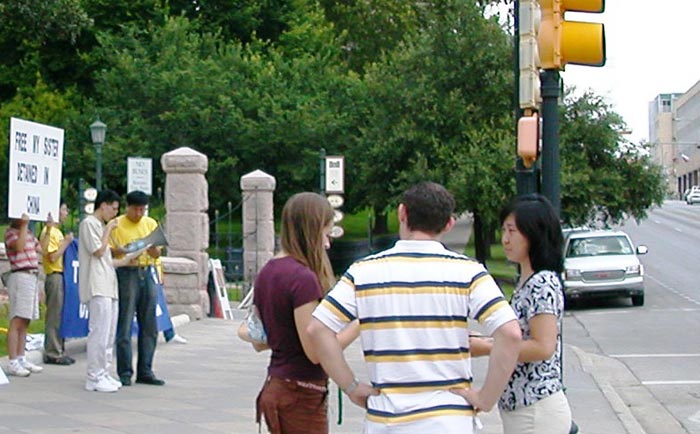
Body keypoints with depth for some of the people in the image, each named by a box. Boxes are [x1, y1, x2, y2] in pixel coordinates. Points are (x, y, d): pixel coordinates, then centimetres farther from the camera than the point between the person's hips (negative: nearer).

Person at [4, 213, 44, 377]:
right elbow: (19, 246, -24)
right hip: (20, 276, -9)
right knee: (17, 322, -10)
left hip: (32, 277, 9)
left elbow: (40, 249, 17)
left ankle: (21, 359, 16)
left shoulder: (28, 233, 19)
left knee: (25, 322, 11)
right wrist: (24, 225, -21)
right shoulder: (11, 231, -7)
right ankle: (13, 363, -12)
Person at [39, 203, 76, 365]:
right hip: (54, 277, -10)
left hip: (61, 276, 10)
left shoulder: (57, 231, 20)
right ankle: (52, 353, -5)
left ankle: (59, 351, 15)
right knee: (54, 316, -8)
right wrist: (67, 242, -11)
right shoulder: (49, 232, -11)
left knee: (61, 316, 11)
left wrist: (67, 242, 13)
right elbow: (52, 257, -18)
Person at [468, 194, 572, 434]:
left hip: (538, 413, -10)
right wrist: (481, 341, 6)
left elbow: (543, 347, -23)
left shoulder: (543, 284, -16)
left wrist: (486, 348, -17)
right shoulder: (525, 282, 14)